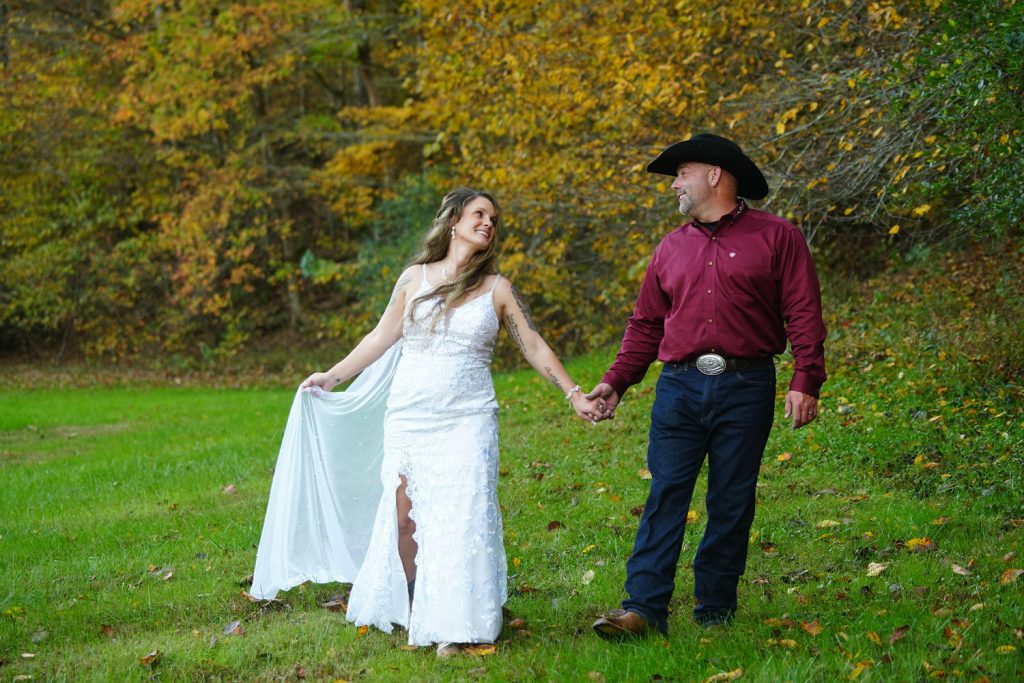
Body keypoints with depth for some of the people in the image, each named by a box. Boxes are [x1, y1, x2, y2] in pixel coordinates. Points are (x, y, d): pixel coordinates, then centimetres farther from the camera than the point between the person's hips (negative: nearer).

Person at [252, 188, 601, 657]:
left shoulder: (497, 289, 3)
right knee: (405, 519, 1)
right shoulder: (415, 278, 6)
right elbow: (382, 337, 14)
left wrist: (573, 394, 0)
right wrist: (332, 377, 18)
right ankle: (415, 614, 15)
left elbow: (534, 346, 6)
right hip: (410, 419, 1)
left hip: (467, 421, -1)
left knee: (462, 519, -7)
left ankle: (455, 627, 2)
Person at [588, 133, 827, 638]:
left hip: (745, 389, -3)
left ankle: (716, 611, 13)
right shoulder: (672, 248, 16)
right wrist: (615, 382, 10)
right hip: (679, 387, 3)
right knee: (665, 496, -5)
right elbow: (646, 324, 19)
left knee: (732, 502, 4)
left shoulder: (776, 238, 3)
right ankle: (644, 607, -7)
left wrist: (806, 382, -12)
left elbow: (804, 314, -2)